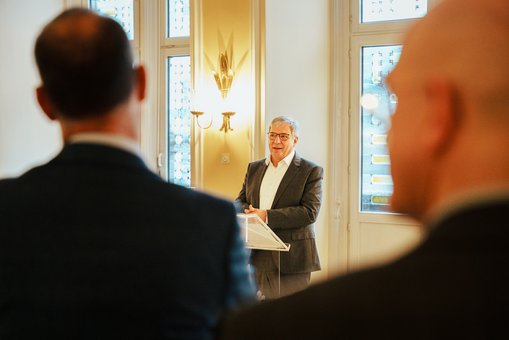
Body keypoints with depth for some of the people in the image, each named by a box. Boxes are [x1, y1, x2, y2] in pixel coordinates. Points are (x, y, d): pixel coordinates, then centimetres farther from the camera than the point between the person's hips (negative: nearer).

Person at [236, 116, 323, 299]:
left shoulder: (311, 171, -1)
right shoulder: (254, 168, 17)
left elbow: (310, 212, -12)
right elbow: (240, 201, 15)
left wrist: (267, 216, -19)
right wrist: (248, 212, -10)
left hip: (291, 259, -4)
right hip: (257, 258, 4)